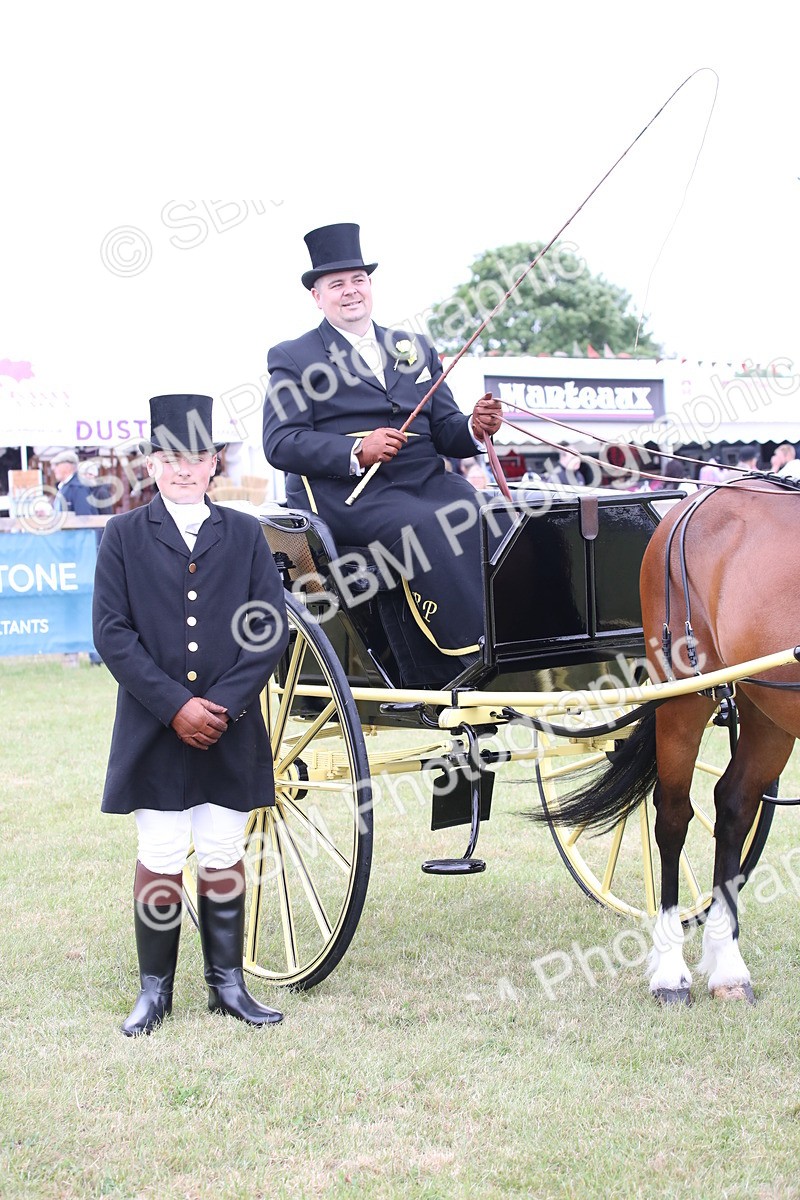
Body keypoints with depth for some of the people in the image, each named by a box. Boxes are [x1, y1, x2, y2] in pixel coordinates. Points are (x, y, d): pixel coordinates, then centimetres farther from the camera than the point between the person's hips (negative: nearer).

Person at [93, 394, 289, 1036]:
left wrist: (223, 704, -11)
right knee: (161, 858, 2)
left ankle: (227, 982, 16)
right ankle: (155, 988, 13)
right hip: (153, 731, -1)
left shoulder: (245, 534, 7)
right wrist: (175, 705, -13)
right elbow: (112, 633, -4)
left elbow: (272, 630, 1)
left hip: (231, 729, 1)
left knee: (224, 856, 6)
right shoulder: (124, 535, 4)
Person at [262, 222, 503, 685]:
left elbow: (444, 429, 17)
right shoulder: (293, 358, 10)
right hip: (341, 492, -4)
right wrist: (356, 452, -19)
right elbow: (280, 443, -4)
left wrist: (474, 429, -8)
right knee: (423, 526, -35)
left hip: (425, 479, 4)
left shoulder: (416, 348, 24)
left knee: (475, 516, -30)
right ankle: (470, 665, -34)